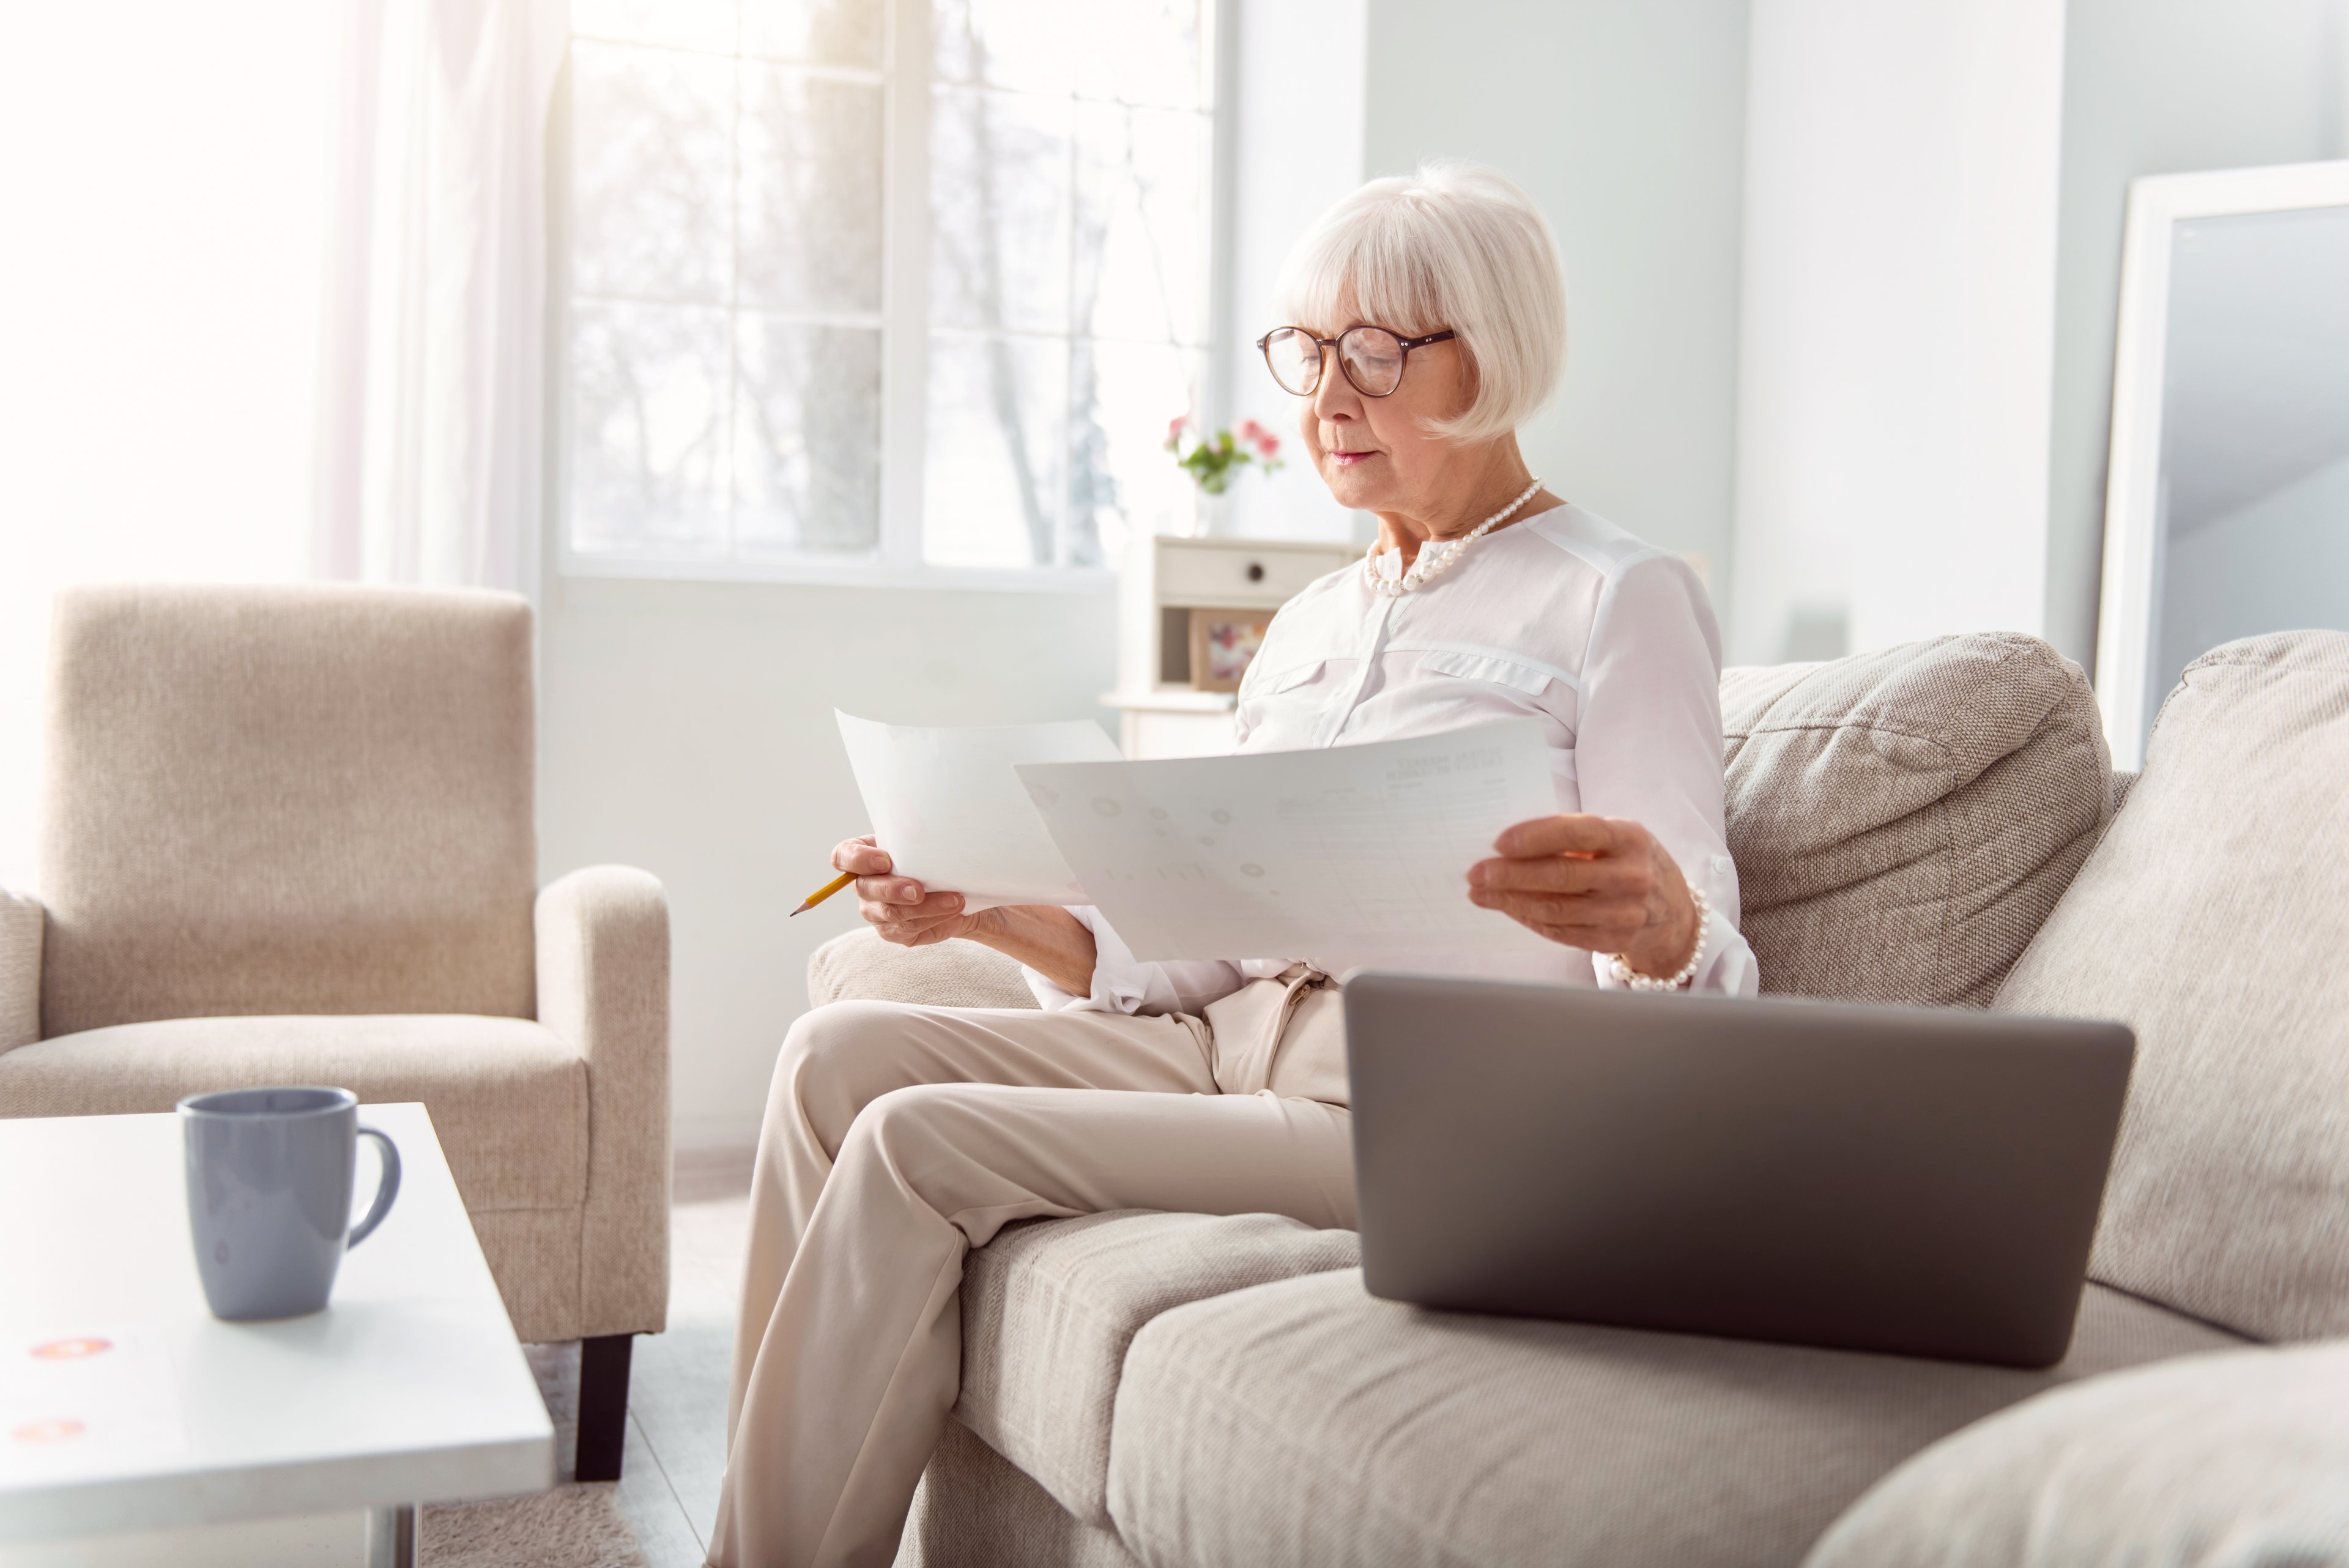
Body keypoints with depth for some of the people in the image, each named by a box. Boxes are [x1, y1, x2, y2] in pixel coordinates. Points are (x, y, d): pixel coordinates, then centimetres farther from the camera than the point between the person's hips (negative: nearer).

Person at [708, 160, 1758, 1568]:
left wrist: (1658, 925, -36)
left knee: (917, 1142, -20)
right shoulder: (1313, 623, 18)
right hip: (1241, 1037, 8)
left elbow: (1700, 1009, -11)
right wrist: (993, 910, -2)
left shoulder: (1622, 598, -4)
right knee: (841, 1052, -10)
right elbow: (1203, 949, 14)